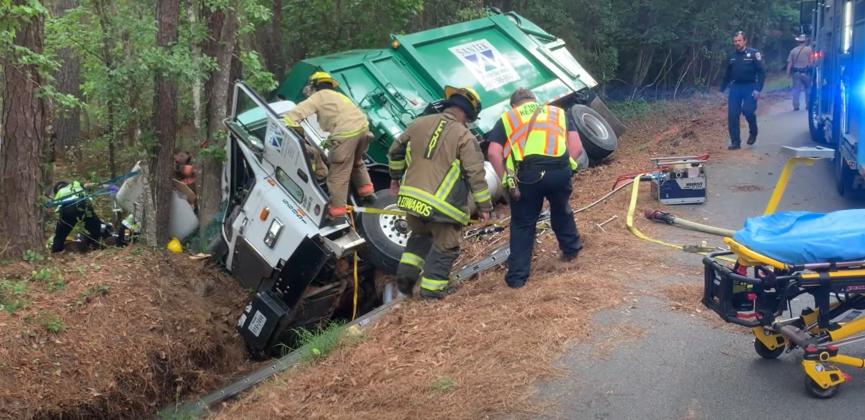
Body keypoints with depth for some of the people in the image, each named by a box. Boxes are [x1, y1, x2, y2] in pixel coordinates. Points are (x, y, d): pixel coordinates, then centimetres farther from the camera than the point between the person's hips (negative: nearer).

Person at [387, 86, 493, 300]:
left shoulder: (419, 124, 8)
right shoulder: (465, 137, -8)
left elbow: (395, 151, 18)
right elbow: (476, 175, -10)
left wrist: (396, 176, 34)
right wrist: (484, 206, -2)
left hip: (413, 198, 5)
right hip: (442, 206, -5)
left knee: (419, 237, 30)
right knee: (445, 249, 11)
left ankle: (406, 275, 19)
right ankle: (430, 293, 11)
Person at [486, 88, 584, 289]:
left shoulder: (506, 118, 22)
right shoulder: (558, 112, 27)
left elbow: (493, 153, 7)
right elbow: (577, 147, 15)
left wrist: (506, 179, 12)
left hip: (526, 174, -2)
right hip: (559, 170, 2)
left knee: (522, 224, 14)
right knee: (561, 210, 31)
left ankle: (517, 276, 15)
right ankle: (570, 248, 50)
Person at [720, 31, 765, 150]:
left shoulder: (753, 54, -5)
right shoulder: (731, 56, 8)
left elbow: (761, 73, -8)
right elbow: (727, 75, 19)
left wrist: (758, 89, -18)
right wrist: (722, 90, 17)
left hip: (750, 87, -4)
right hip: (736, 87, 4)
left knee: (748, 110, -19)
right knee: (732, 114, -4)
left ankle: (753, 132, 10)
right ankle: (735, 142, 3)